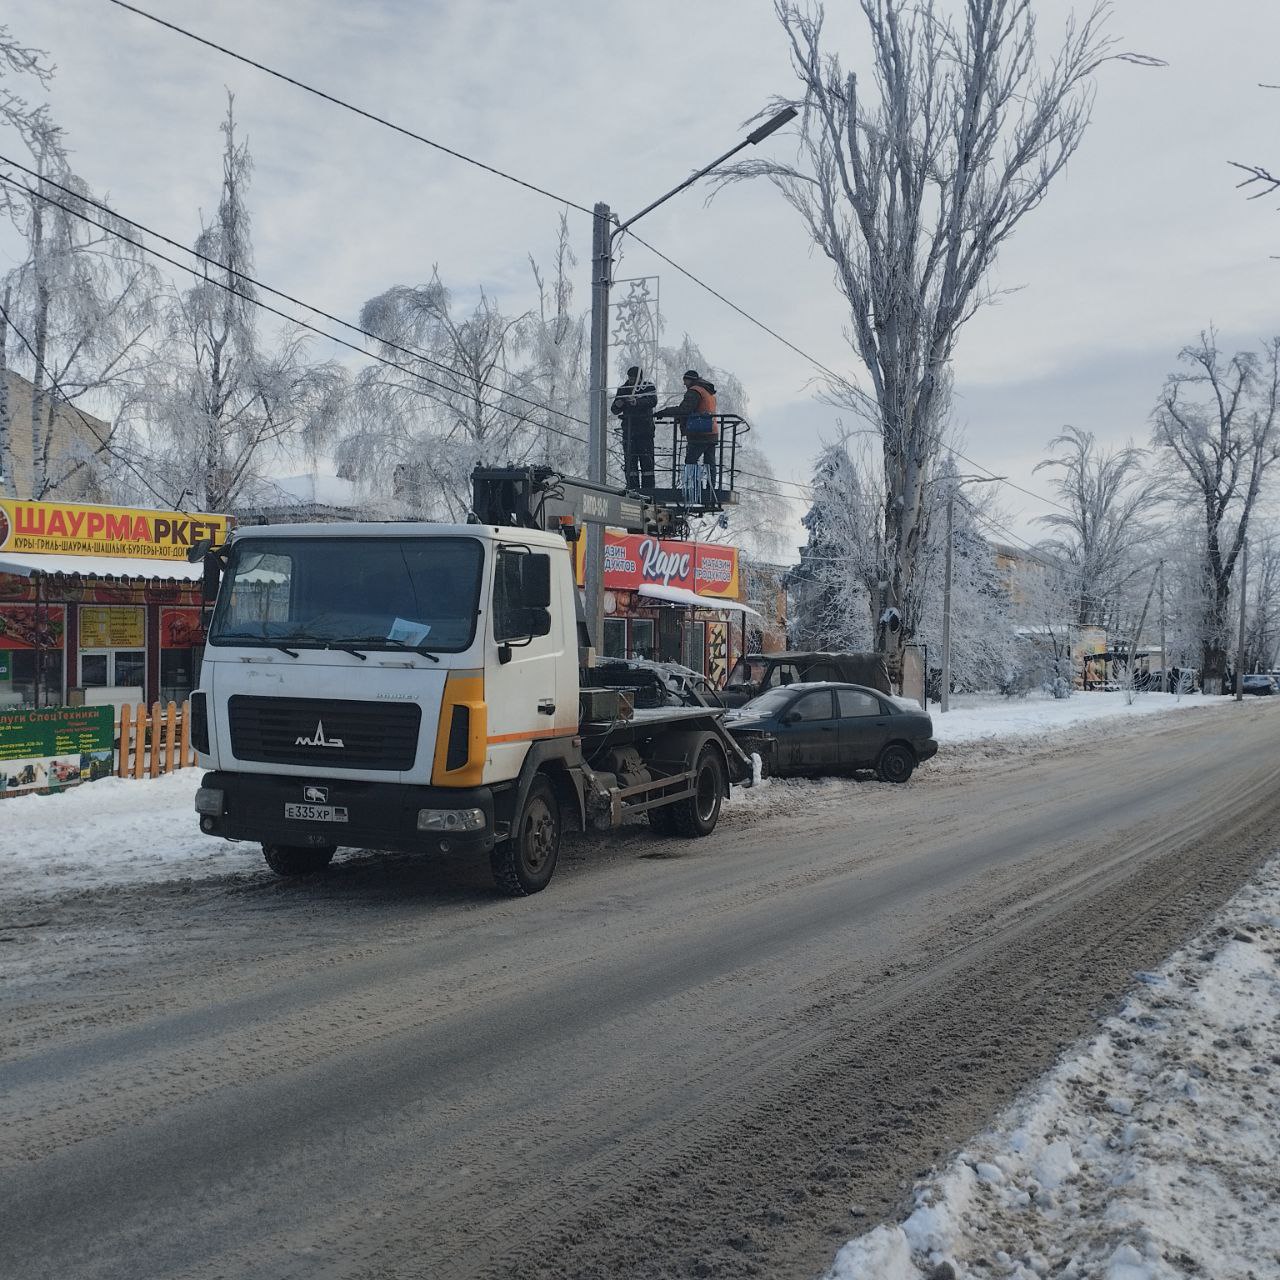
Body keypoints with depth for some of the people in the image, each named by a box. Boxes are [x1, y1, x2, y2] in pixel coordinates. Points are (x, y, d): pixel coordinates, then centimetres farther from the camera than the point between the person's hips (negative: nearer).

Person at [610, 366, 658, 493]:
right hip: (628, 429, 3)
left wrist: (637, 402, -32)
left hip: (645, 429, -3)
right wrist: (617, 405, -16)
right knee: (629, 459, 0)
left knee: (646, 459, -5)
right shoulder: (623, 389, 11)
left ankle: (648, 486, -3)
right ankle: (632, 486, 3)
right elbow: (614, 410, 8)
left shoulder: (649, 387, 4)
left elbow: (653, 401, -17)